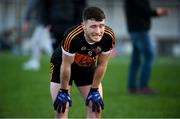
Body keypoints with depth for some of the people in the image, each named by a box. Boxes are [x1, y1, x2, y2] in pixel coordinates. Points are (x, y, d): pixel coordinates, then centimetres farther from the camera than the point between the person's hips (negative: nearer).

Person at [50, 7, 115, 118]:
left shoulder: (109, 37, -29)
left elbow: (101, 65, -13)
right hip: (61, 65, -4)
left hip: (88, 67, 4)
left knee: (96, 107, -1)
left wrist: (94, 90, -7)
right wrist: (64, 92, -16)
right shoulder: (72, 36, -41)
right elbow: (66, 66, -26)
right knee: (62, 109, -10)